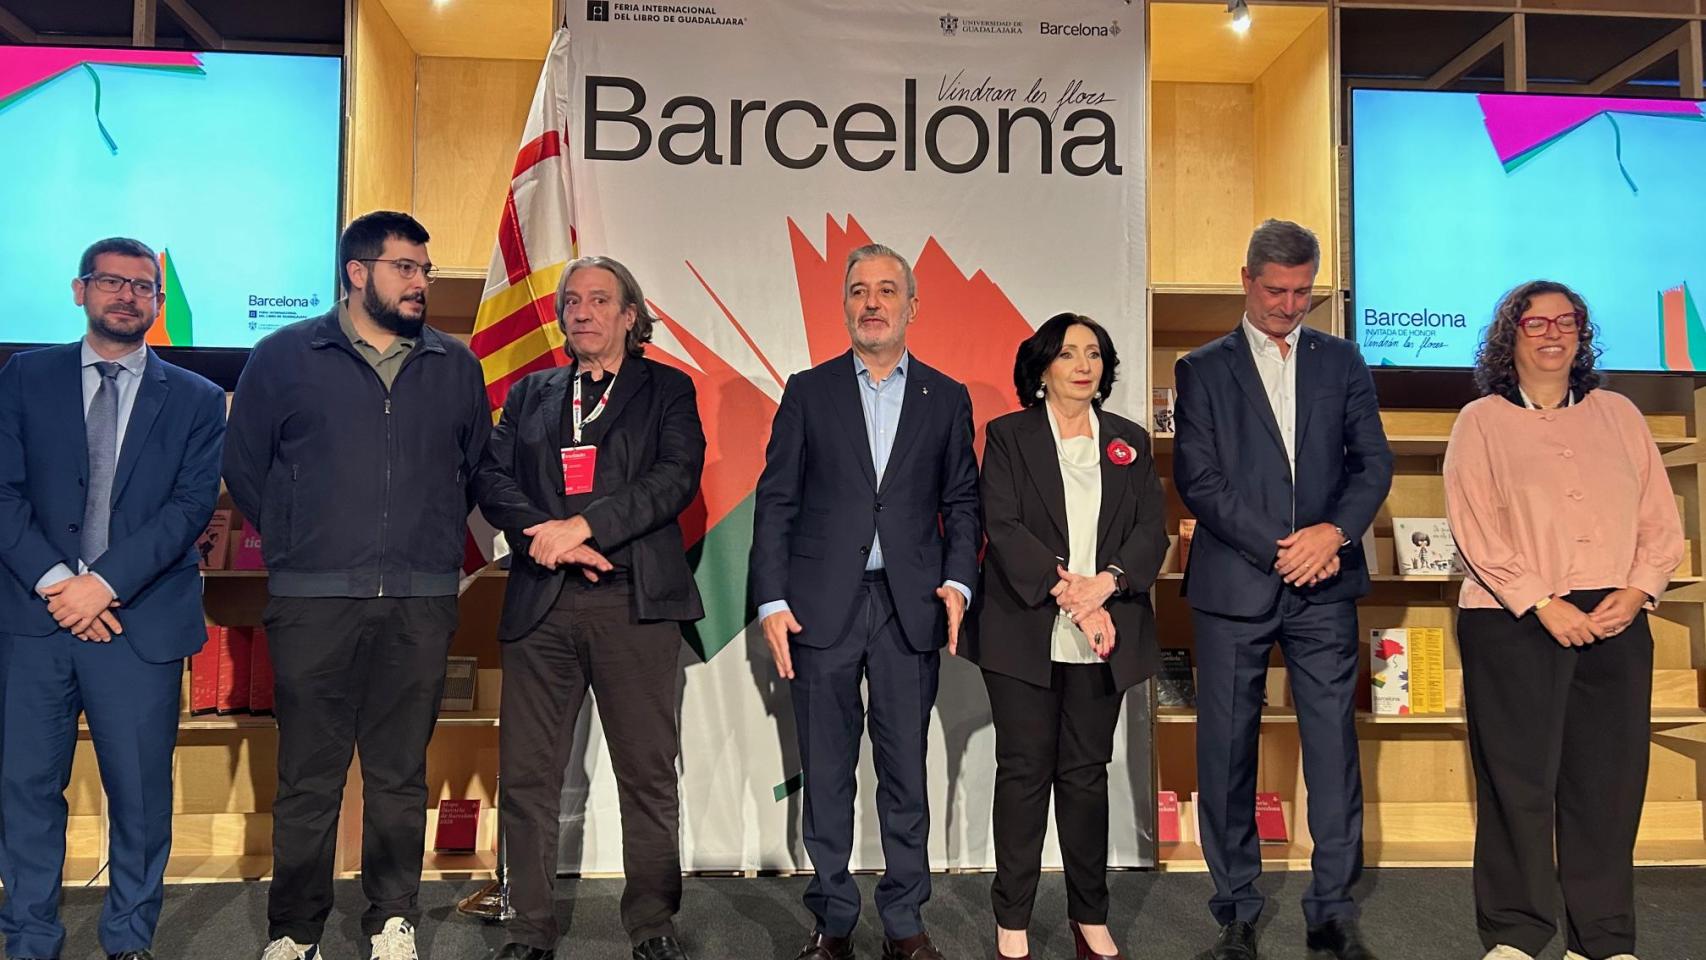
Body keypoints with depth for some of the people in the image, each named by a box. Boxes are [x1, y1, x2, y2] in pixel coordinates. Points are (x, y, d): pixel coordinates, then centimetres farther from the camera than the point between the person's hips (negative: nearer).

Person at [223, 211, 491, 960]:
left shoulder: (455, 365, 11)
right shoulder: (284, 356, 5)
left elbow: (475, 467, 19)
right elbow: (244, 466, 9)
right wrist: (296, 546, 10)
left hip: (421, 604, 2)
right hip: (313, 600, -1)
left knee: (401, 775, 7)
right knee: (308, 778, 4)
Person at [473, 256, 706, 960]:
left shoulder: (667, 389, 10)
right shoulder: (529, 394, 18)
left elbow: (677, 477, -5)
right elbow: (491, 476, 7)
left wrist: (583, 525, -14)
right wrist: (546, 535, -10)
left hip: (635, 604, -2)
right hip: (540, 605, 3)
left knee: (648, 772, 2)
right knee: (526, 774, 3)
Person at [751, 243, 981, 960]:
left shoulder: (947, 398, 10)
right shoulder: (808, 391, 7)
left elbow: (961, 502, 10)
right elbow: (775, 501, 3)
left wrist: (958, 581, -6)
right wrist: (771, 601, -5)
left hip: (911, 606, 1)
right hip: (821, 604, 0)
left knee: (905, 771, 6)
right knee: (826, 774, 7)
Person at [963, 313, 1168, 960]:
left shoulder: (1130, 442, 14)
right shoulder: (1008, 436, 4)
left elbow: (1152, 530, 4)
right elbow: (1003, 526, -8)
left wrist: (1106, 582, -14)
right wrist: (1066, 589, -19)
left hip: (1104, 636, 3)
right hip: (1025, 633, -2)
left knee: (1086, 773, 8)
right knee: (1024, 771, 2)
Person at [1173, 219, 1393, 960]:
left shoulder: (1341, 362, 12)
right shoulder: (1203, 369, 5)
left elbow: (1374, 462, 8)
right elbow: (1197, 480, -4)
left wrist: (1335, 532, -10)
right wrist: (1279, 548, -10)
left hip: (1324, 585, 2)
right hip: (1233, 586, -1)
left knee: (1333, 746, 3)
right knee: (1226, 752, 4)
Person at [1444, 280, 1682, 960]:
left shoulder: (1617, 413, 14)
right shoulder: (1481, 421, 4)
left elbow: (1661, 520, 10)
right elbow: (1474, 528, -6)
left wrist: (1635, 592, -6)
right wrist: (1544, 606, -13)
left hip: (1615, 623, 3)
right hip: (1512, 622, -3)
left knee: (1609, 782, 4)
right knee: (1518, 779, -1)